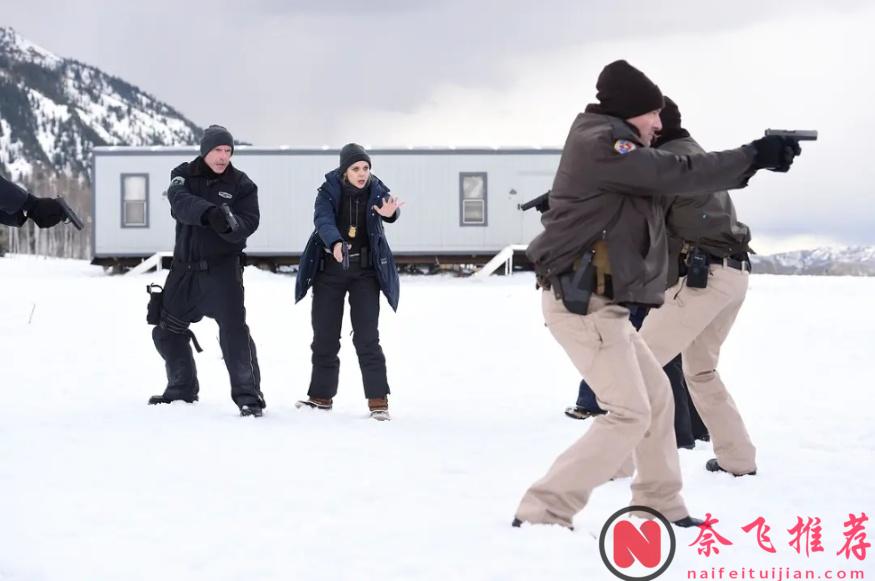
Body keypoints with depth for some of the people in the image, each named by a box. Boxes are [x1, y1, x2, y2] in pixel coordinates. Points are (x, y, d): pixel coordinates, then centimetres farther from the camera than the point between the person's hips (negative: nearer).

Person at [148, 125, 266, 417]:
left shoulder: (241, 184, -4)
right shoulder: (184, 175, 1)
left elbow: (248, 224, -14)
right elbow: (180, 202, -21)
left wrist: (230, 223, -37)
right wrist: (209, 213, -40)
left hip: (223, 267, -4)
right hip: (185, 266, 4)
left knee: (234, 330, -19)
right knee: (168, 330, 14)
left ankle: (248, 395, -14)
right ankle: (182, 389, 33)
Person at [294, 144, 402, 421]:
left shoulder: (376, 190, -6)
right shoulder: (328, 191, -8)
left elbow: (389, 206, -28)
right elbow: (323, 220, -26)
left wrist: (389, 212, -53)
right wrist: (336, 243, -47)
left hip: (365, 270, -1)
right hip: (329, 269, 1)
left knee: (366, 336, -8)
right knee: (324, 336, 6)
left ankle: (378, 400, -4)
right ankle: (322, 395, 21)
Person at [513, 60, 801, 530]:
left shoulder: (612, 150, 19)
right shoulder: (601, 142, -13)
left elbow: (669, 183, 19)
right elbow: (678, 175, -16)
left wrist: (750, 161, 13)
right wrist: (754, 156, -9)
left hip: (595, 301, 11)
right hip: (583, 301, -11)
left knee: (655, 393, 18)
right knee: (630, 413, -11)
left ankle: (660, 505, 27)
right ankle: (543, 512, -13)